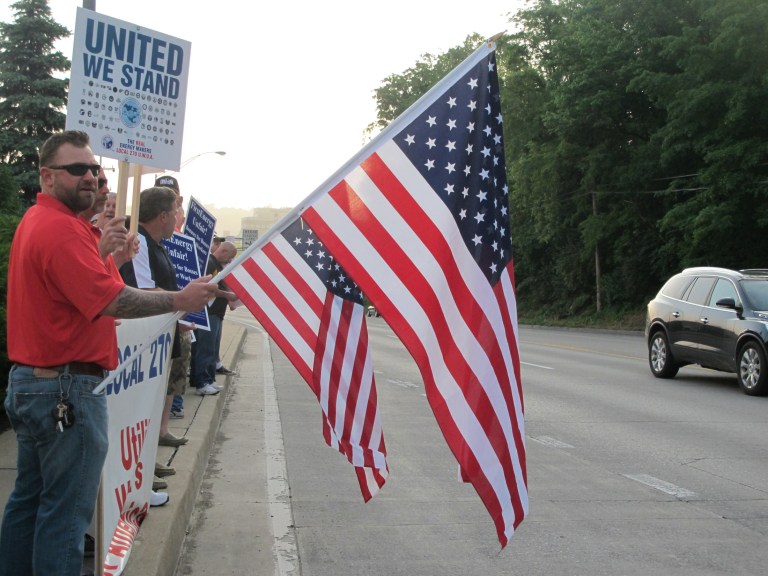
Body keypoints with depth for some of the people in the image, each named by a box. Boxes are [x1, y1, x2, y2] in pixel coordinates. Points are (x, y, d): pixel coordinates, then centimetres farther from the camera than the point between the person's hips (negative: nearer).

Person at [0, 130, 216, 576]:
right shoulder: (62, 227, -19)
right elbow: (112, 300, -26)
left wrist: (105, 252, 9)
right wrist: (180, 300, -21)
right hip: (66, 388, -10)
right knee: (67, 509, -2)